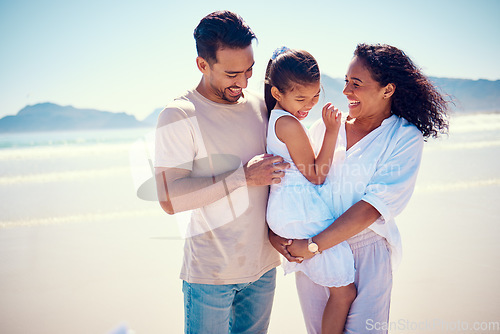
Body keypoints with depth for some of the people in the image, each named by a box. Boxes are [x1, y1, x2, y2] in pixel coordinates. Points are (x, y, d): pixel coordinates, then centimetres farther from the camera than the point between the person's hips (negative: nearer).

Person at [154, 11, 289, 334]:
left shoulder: (260, 104, 4)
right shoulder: (179, 115, -13)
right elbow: (170, 199, -21)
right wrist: (244, 177, -24)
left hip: (264, 264, 5)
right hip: (211, 272, -5)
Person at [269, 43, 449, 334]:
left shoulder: (406, 138, -8)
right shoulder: (326, 126, 2)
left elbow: (372, 207, -16)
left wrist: (314, 245, -20)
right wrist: (274, 230, -8)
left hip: (366, 252, -3)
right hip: (311, 250, 3)